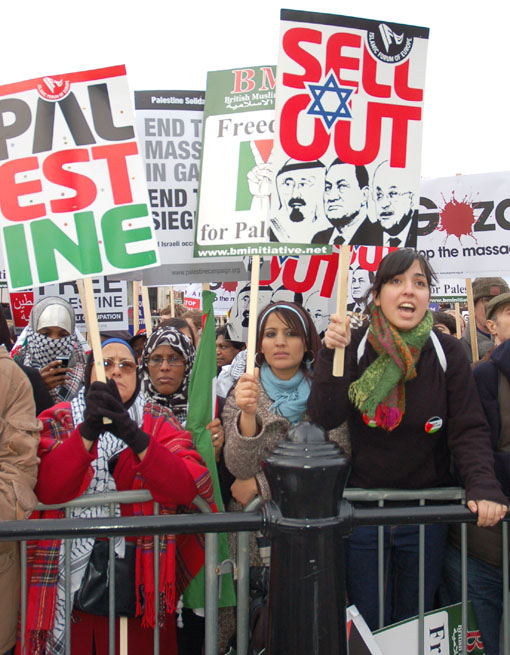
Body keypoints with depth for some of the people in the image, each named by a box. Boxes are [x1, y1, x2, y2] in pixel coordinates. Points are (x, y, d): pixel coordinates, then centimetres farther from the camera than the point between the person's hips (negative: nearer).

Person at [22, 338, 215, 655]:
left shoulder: (159, 421, 4)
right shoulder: (58, 420, 4)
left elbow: (191, 488, -13)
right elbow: (47, 491, -13)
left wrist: (134, 436, -24)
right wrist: (88, 431, -25)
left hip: (141, 577, 0)